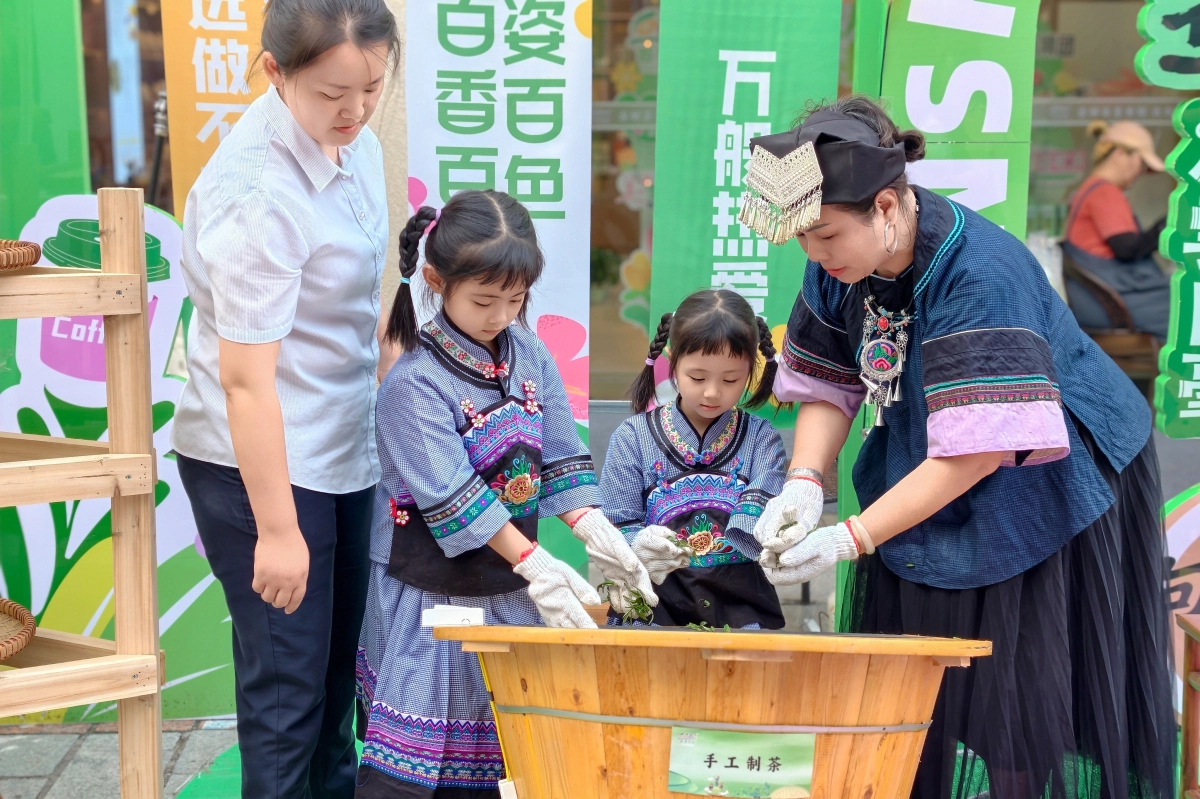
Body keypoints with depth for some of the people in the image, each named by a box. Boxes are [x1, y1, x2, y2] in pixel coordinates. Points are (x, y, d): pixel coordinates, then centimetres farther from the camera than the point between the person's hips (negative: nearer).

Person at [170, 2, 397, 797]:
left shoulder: (356, 145, 1)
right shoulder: (256, 189, -24)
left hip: (344, 454, 8)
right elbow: (245, 376, -23)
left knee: (339, 667, 20)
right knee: (288, 687, 4)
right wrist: (277, 528, -19)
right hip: (259, 462, -8)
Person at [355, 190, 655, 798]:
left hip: (509, 588, 6)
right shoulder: (413, 383, -15)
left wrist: (597, 534, -10)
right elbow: (452, 496, -19)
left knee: (496, 738, 12)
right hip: (434, 594, -6)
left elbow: (560, 457, 4)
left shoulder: (530, 354, 4)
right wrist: (536, 565, -22)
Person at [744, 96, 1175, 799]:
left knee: (1024, 700, -3)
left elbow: (980, 448, -32)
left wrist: (849, 540, -31)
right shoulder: (840, 266, -10)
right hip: (926, 487, 7)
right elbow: (827, 383, 0)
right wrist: (803, 484, -18)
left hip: (1050, 491, -6)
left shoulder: (982, 275, -31)